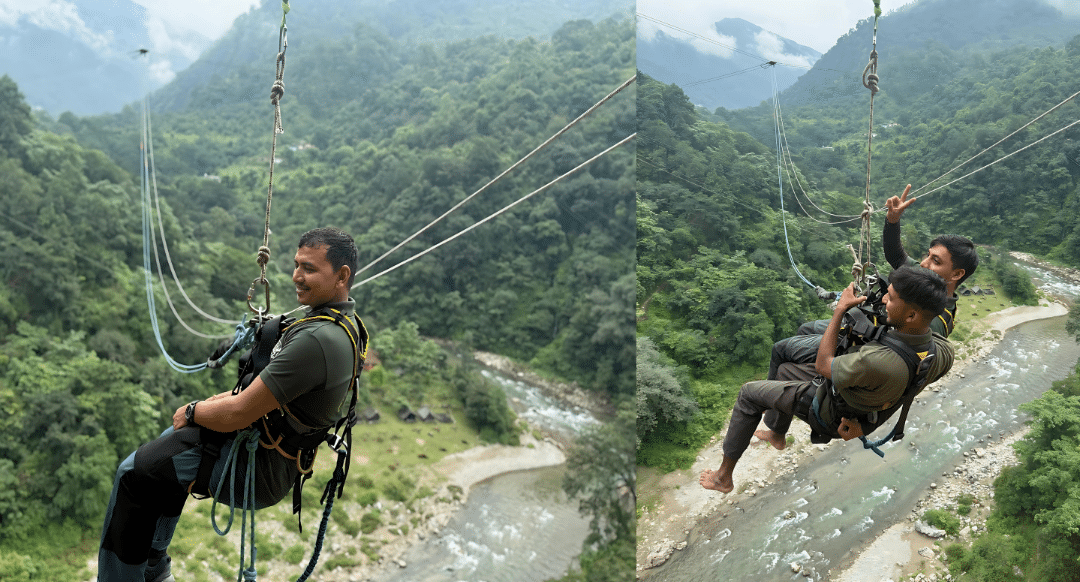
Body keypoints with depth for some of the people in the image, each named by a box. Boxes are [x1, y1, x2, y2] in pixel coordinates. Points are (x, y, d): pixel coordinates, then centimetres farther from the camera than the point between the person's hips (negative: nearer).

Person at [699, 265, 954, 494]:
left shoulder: (878, 362, -47)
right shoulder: (941, 353, -25)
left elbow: (823, 365, -27)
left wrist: (840, 309, -21)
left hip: (830, 410, -7)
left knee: (749, 393, 11)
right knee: (788, 367, 30)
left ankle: (724, 476, 24)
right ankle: (777, 434, 53)